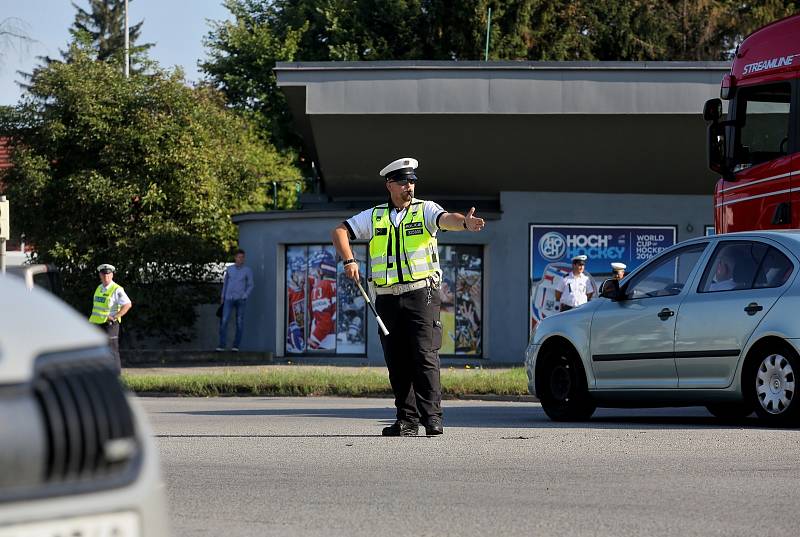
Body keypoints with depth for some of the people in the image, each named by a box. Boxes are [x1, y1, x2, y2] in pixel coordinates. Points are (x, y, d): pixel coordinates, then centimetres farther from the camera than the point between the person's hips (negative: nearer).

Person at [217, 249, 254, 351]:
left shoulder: (248, 271, -1)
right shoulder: (229, 269, 6)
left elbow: (250, 286, 0)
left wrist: (244, 298, -13)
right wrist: (222, 297, 13)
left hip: (241, 299, -2)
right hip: (229, 299, 2)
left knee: (239, 322, -1)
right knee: (224, 321, -8)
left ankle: (236, 345, 8)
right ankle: (221, 345, -5)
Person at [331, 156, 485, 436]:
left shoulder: (425, 210, 4)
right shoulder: (374, 217, 13)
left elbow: (446, 219, -16)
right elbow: (340, 231, 11)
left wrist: (465, 223, -39)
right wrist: (349, 260, -6)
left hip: (421, 295, -3)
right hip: (387, 299, 4)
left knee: (425, 356, -12)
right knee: (397, 362, 4)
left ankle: (432, 417, -12)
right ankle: (407, 420, 8)